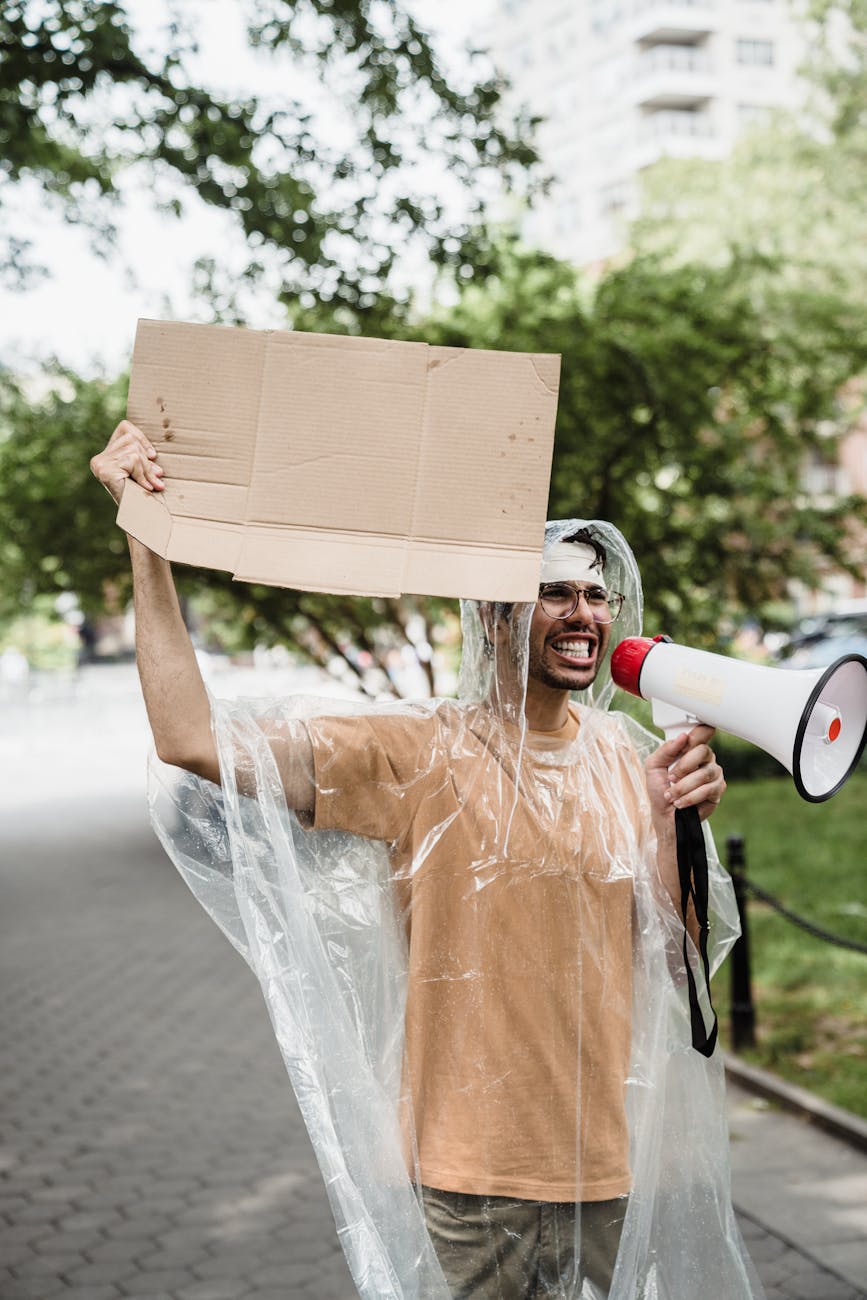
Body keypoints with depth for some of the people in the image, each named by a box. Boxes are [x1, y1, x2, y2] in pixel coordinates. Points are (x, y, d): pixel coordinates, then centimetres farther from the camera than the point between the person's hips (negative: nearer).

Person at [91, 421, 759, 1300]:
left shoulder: (623, 757, 1)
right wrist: (148, 538, -26)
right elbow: (191, 737, -24)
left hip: (613, 1163, 4)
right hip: (473, 1170, -4)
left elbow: (671, 955, 1)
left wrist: (676, 824, -16)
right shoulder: (422, 756, -13)